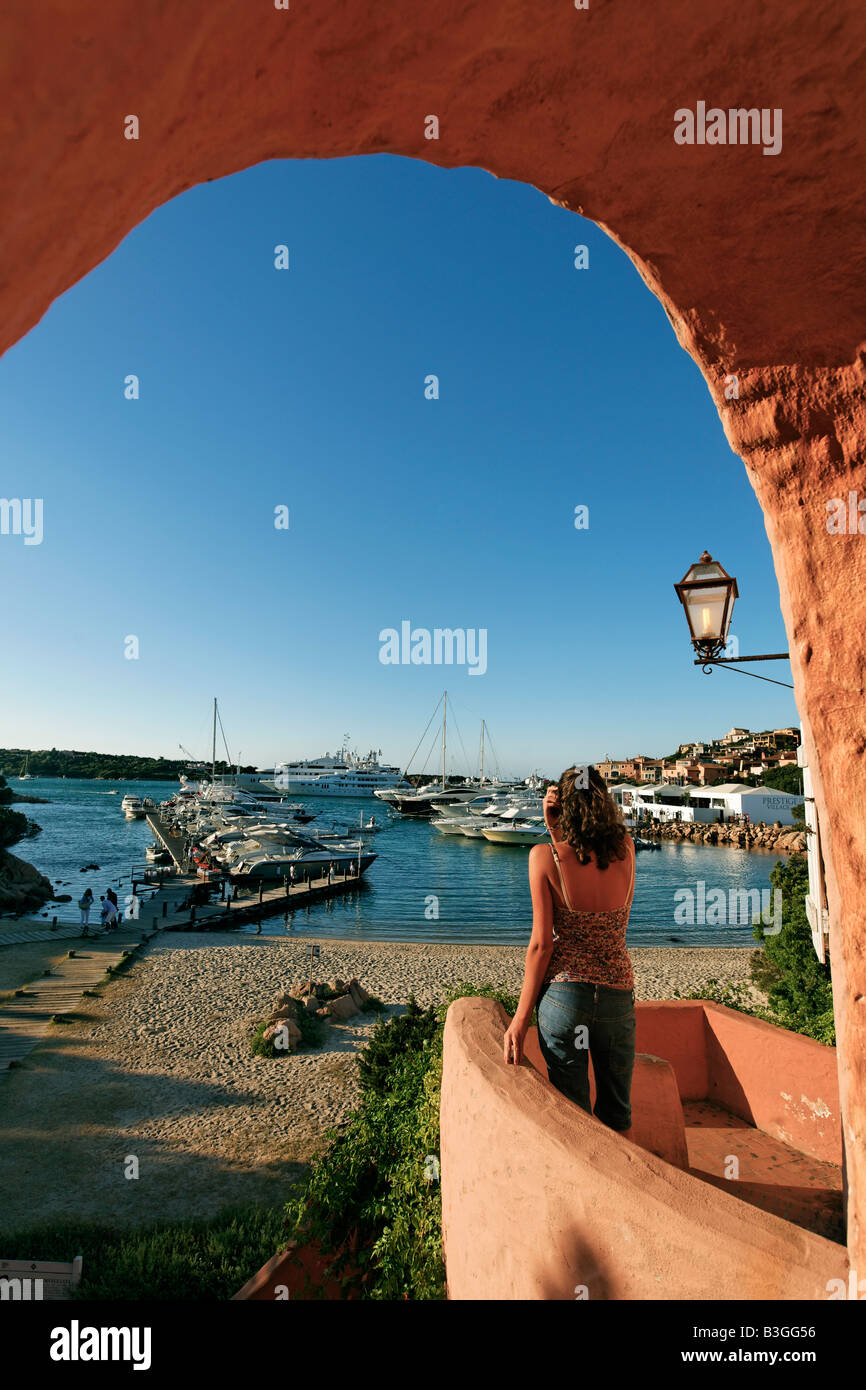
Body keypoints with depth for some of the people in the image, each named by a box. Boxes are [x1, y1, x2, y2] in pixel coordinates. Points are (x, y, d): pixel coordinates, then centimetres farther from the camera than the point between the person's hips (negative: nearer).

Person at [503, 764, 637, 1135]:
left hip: (563, 995, -3)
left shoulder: (545, 857, -13)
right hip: (617, 995, 3)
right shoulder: (626, 850, -4)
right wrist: (556, 830, -2)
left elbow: (541, 944, -12)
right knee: (617, 1112, 23)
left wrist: (521, 1017, -5)